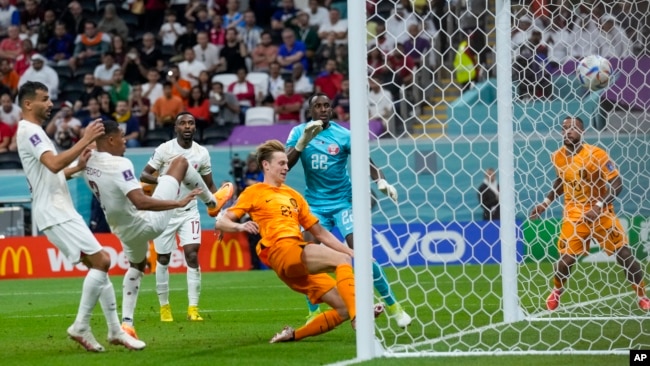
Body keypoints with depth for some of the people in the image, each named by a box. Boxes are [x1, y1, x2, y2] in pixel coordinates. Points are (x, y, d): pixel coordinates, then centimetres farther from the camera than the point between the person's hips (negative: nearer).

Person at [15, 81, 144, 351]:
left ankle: (115, 330, 12)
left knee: (99, 264, 10)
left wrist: (78, 167, 11)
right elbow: (54, 164, -28)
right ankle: (80, 326, -12)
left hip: (61, 210, 11)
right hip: (54, 212, -11)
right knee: (101, 261, -16)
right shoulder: (29, 131, -12)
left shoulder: (35, 132, 21)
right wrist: (86, 140, -25)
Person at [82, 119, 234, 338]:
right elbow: (141, 202, -38)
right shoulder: (119, 165, -30)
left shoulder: (88, 162, -6)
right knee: (180, 162, 5)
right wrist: (180, 203, -34)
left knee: (136, 266, 36)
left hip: (123, 229, 7)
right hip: (148, 223, -7)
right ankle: (213, 203, 29)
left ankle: (126, 322, 22)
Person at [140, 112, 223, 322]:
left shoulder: (202, 153, 1)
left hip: (189, 212, 2)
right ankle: (164, 307, 20)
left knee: (192, 256, -12)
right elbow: (143, 176, -9)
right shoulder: (164, 149, -8)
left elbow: (209, 186, 10)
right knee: (163, 260, 5)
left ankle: (193, 309, -9)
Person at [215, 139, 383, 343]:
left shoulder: (293, 195, 28)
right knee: (342, 260, -28)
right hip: (281, 251, -7)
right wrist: (241, 226, -21)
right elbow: (221, 223, 2)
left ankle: (293, 335, 10)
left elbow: (319, 233, 30)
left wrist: (352, 253, 20)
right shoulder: (254, 193, 11)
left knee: (344, 309, -2)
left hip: (302, 265, 7)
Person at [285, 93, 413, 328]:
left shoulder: (343, 135, -7)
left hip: (343, 201, -2)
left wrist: (381, 180, -35)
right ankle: (313, 314, 5)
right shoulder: (299, 132, 0)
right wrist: (304, 141, -22)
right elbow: (285, 165, -9)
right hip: (315, 204, 2)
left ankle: (393, 306, -3)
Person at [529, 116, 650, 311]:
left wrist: (599, 206, -27)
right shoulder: (558, 157, -2)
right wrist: (546, 202, 11)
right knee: (566, 259, -6)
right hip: (574, 215, 2)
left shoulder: (596, 154, -17)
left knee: (624, 254, -4)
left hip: (601, 213, -2)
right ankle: (556, 292, 23)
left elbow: (617, 184, -18)